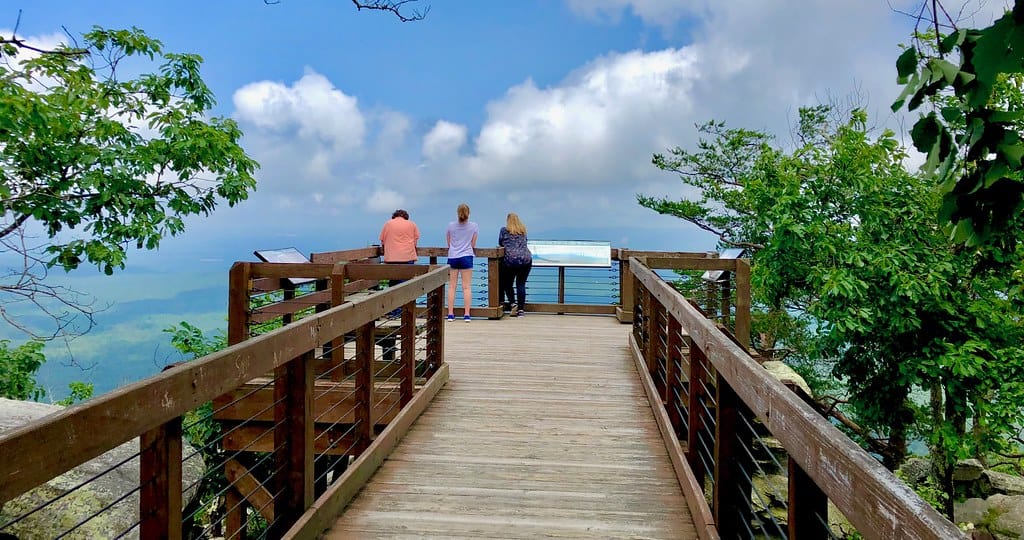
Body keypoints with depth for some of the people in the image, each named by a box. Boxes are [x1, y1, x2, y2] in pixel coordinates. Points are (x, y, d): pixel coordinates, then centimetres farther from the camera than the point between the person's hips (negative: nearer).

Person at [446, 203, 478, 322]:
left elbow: (449, 244, 11)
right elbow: (473, 245, 6)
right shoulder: (474, 226, 0)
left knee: (451, 286, 6)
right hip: (466, 257, -1)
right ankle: (466, 314, -1)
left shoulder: (451, 225, 3)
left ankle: (450, 314, 6)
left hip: (452, 258, 1)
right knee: (466, 286, 1)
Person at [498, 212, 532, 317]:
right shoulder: (523, 230, 15)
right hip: (526, 259, 3)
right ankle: (521, 309, 2)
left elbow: (500, 244, 17)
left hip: (511, 260, -2)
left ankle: (513, 303, -3)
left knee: (507, 283, 13)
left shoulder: (504, 230, 7)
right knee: (521, 284, 5)